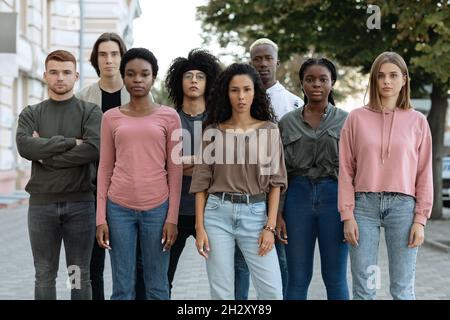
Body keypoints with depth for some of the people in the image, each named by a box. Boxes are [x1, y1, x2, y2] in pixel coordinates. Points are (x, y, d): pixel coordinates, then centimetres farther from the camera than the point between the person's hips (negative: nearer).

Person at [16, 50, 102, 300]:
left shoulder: (90, 111, 3)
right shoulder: (31, 114, 8)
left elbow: (94, 149, -15)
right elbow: (25, 146, -11)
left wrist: (45, 155, -10)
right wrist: (70, 142, -14)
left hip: (80, 203, -1)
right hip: (41, 203, 1)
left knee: (80, 276, 6)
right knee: (45, 276, 7)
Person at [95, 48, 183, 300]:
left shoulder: (169, 116, 2)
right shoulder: (111, 117, 6)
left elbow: (175, 170, 2)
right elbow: (105, 169, 8)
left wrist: (172, 217, -3)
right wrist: (101, 217, 2)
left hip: (157, 208, -1)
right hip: (119, 208, 1)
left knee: (157, 288, 4)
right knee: (122, 288, 3)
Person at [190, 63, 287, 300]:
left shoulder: (269, 130, 4)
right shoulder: (213, 132, 4)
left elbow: (275, 181, 3)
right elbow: (201, 182, 4)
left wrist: (270, 226, -5)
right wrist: (199, 227, -2)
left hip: (255, 213, 0)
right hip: (217, 213, 0)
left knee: (272, 292, -5)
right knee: (221, 293, 3)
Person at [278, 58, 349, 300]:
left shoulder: (346, 121, 6)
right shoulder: (287, 122, 9)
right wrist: (277, 214, 0)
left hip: (334, 196, -1)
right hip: (298, 196, 1)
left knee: (335, 278, 3)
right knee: (297, 279, 4)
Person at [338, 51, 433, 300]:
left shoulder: (417, 121, 6)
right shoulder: (357, 118, 5)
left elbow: (424, 174, 5)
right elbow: (346, 170, 4)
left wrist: (420, 219, -1)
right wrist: (347, 215, -2)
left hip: (403, 205, 0)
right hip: (364, 204, 0)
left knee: (402, 289, 2)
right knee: (363, 288, 3)